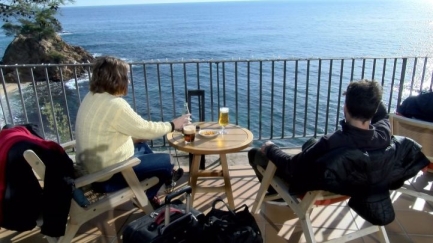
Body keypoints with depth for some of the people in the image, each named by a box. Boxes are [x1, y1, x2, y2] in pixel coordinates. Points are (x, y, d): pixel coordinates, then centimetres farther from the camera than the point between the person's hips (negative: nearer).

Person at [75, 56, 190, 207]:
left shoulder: (92, 97, 2)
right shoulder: (114, 105, -27)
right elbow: (145, 129, -19)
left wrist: (134, 138, 8)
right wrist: (173, 125, -5)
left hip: (92, 167, 10)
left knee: (142, 147, 27)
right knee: (165, 160, 7)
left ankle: (165, 177, 39)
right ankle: (148, 197, 35)